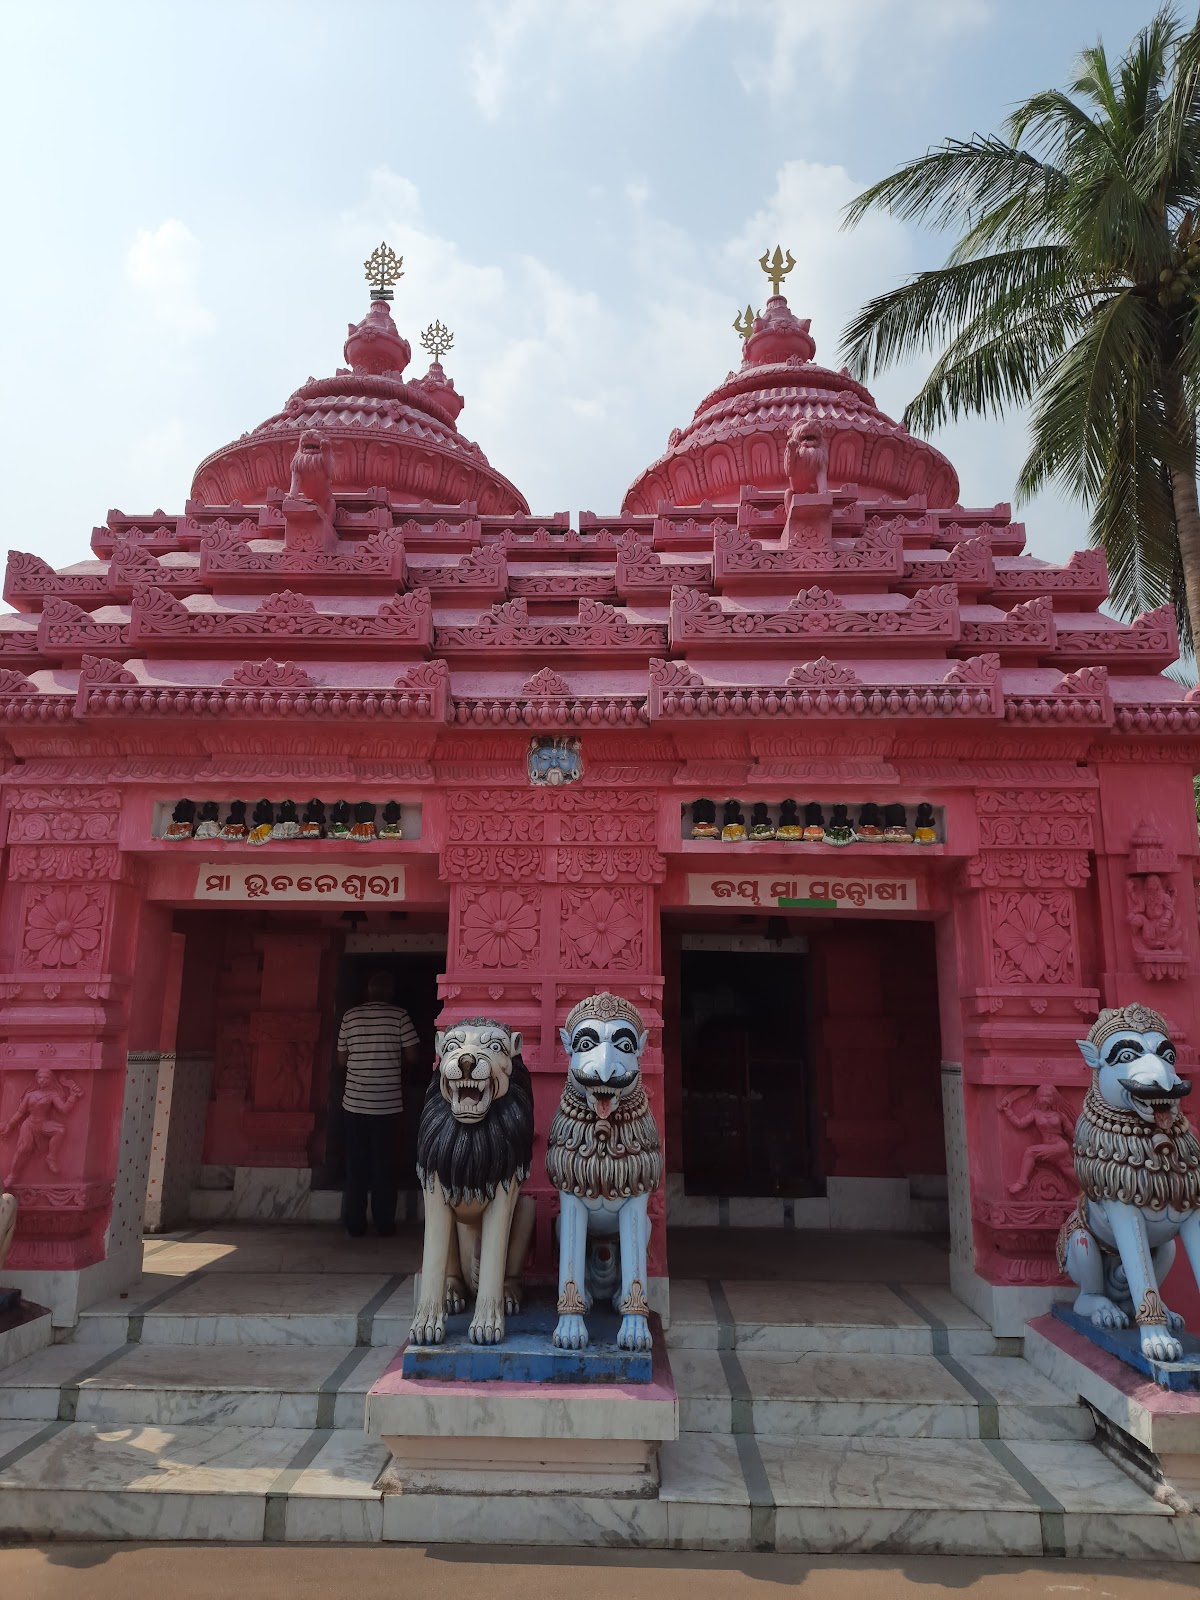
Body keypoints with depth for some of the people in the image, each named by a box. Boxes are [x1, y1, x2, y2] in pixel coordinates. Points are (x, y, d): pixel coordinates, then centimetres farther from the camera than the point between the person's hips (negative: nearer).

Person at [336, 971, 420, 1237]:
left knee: (356, 1165, 9)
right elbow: (412, 1057, -3)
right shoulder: (399, 1015, -4)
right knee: (385, 1165, 7)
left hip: (355, 1102, 2)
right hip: (388, 1102, -2)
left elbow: (342, 1060, 7)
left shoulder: (350, 1016, 3)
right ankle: (384, 1224, 11)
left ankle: (355, 1225, 11)